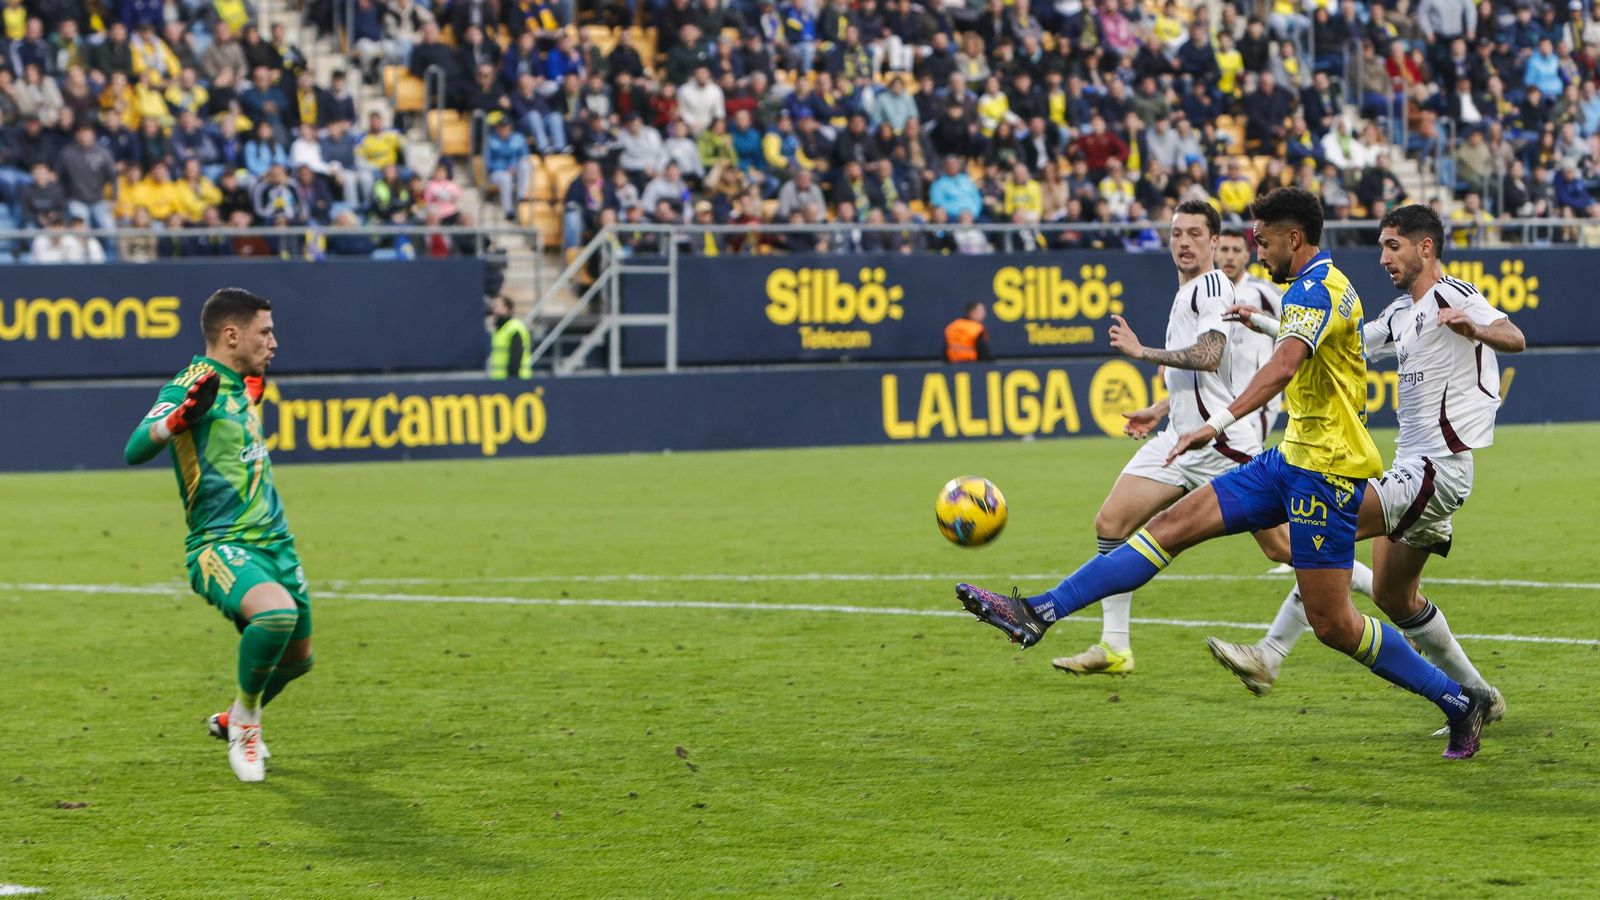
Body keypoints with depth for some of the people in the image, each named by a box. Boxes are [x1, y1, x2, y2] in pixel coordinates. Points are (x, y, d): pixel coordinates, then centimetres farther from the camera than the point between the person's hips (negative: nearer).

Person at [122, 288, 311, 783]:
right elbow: (135, 450, -27)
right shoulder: (193, 383, -14)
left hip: (272, 540, 9)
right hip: (219, 545, -9)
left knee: (296, 657, 15)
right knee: (277, 611, -35)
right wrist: (177, 418, -43)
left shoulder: (238, 383, 13)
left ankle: (232, 722, 43)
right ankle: (245, 717, -11)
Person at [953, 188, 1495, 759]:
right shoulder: (1322, 286, 15)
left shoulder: (1315, 289, -17)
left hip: (1324, 470, -10)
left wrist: (1221, 422, -47)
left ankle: (1460, 701, 7)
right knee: (1173, 524, 2)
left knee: (1330, 622, -6)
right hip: (1294, 457, 10)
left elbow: (1285, 364, -35)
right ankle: (1040, 613, -1)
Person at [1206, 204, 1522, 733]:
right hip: (1413, 469, 10)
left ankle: (1268, 657, -20)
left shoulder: (1453, 295, -9)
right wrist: (1262, 323, 27)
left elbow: (1515, 339, -25)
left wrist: (1476, 329, -46)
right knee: (1393, 596, 11)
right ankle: (1479, 697, 20)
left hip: (1440, 468, -10)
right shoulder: (1401, 314, 19)